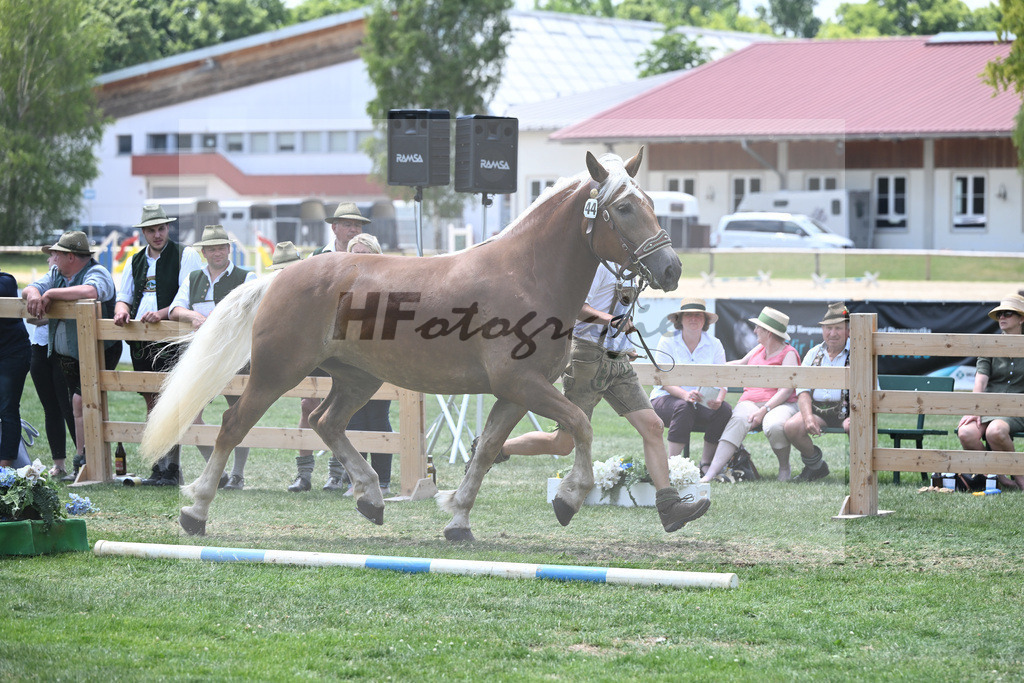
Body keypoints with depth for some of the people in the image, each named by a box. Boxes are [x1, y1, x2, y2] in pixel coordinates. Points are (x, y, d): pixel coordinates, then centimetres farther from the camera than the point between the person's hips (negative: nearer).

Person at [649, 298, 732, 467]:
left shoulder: (714, 344, 5)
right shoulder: (668, 341, -3)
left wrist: (718, 399, -27)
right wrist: (685, 394, -32)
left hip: (702, 402, 3)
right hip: (666, 398, -3)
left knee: (724, 409, -26)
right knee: (683, 407, -36)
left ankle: (706, 464, -17)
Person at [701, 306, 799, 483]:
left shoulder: (788, 354, -2)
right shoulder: (760, 349, 21)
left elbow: (786, 390, -12)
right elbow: (740, 364, 39)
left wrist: (764, 411, -24)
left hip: (780, 403, -5)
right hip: (750, 401, 5)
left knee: (774, 426, -40)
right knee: (737, 421, -31)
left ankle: (784, 468, -10)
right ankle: (711, 472, -49)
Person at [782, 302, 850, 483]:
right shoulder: (813, 355, 14)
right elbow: (803, 391, 8)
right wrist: (808, 418, -12)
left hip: (847, 410, -4)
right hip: (818, 409, 4)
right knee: (791, 427, -23)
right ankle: (815, 466, 5)